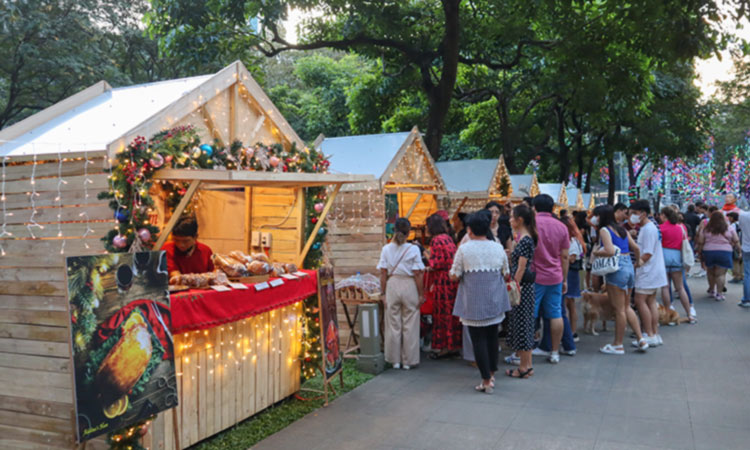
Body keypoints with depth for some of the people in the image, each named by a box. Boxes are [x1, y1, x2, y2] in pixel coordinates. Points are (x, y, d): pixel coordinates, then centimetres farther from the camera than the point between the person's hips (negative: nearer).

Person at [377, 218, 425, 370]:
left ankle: (395, 360, 18)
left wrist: (385, 293, 7)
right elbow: (417, 274, -8)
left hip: (392, 286, 2)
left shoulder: (386, 249, -2)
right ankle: (408, 361, 14)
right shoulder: (413, 249, -8)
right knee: (410, 326, 8)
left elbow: (383, 274, 0)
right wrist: (421, 294, 0)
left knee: (393, 325, 10)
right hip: (409, 287, -2)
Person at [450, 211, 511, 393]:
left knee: (478, 339, 2)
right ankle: (492, 374, 27)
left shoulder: (464, 249, -11)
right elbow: (505, 273, 10)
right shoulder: (498, 248, 1)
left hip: (474, 302, -4)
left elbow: (454, 276, -8)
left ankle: (486, 380, 4)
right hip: (495, 301, 4)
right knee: (492, 336, 17)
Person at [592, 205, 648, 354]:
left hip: (617, 269, -8)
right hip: (629, 266, 8)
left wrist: (596, 253, -5)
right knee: (626, 307, 18)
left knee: (619, 309, 0)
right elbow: (636, 248, 12)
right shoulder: (622, 229, 14)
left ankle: (618, 345, 10)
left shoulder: (604, 230, -9)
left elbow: (610, 251, -21)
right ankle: (641, 339, 17)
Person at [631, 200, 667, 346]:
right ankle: (655, 334, 15)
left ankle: (650, 335, -4)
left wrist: (634, 265, -15)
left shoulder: (648, 229, -17)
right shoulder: (648, 227, 15)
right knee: (651, 302, 11)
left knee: (640, 301, -7)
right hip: (652, 271, 10)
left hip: (648, 272, -10)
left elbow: (647, 254, -21)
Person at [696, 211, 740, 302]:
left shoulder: (706, 229, 2)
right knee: (721, 274, 0)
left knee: (710, 272, 19)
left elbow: (700, 242, 3)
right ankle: (719, 294, -2)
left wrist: (699, 253, 12)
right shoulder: (729, 229, 1)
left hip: (708, 252, 2)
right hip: (724, 252, -2)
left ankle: (711, 290, 31)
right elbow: (736, 242, 4)